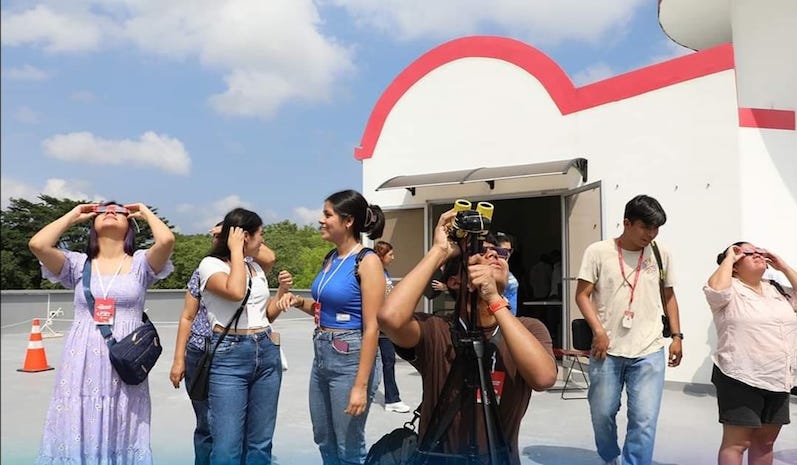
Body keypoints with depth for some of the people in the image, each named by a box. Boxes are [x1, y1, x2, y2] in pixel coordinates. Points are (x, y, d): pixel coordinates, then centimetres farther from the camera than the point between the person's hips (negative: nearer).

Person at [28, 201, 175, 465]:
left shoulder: (140, 263, 3)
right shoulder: (78, 264, 8)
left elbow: (167, 240, -16)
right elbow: (37, 244, -8)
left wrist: (145, 212, 3)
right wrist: (73, 216, 6)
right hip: (82, 364, 1)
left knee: (121, 439, 6)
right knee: (79, 435, 6)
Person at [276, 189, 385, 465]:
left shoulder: (367, 261, -16)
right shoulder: (330, 259, 8)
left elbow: (372, 327, -18)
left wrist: (361, 384, -21)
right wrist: (299, 301, 1)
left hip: (350, 359, -8)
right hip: (321, 355, 8)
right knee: (324, 442, 21)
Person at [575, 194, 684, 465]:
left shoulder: (661, 254, 6)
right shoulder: (598, 252, -3)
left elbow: (669, 296, 16)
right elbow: (582, 295, -3)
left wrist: (676, 336, 10)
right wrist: (599, 331, -13)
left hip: (649, 352, 2)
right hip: (607, 350, -1)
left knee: (644, 420, -3)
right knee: (602, 414, 10)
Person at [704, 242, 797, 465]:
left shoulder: (777, 291, 16)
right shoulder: (731, 290, -6)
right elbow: (715, 290, -27)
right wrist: (728, 257, -13)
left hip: (779, 381, 7)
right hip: (741, 379, -7)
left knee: (765, 442, 15)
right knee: (737, 443, -2)